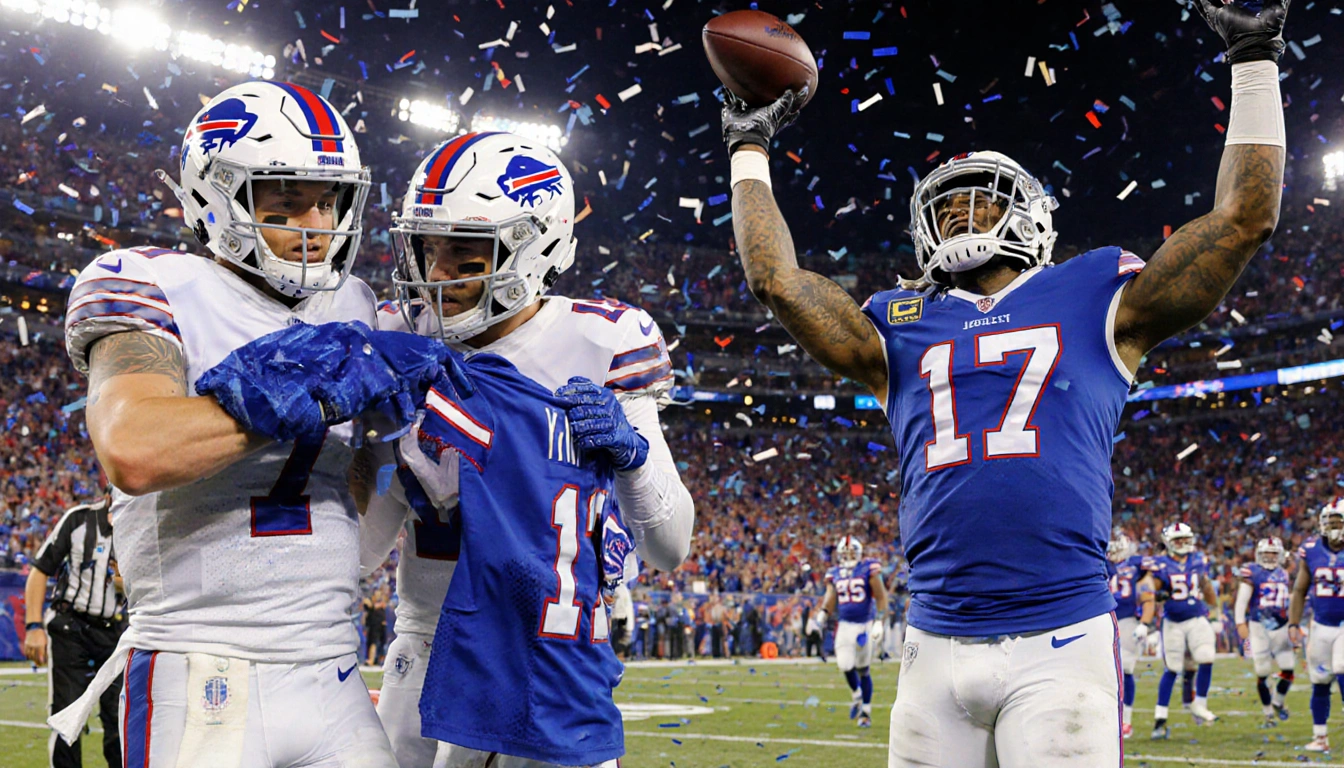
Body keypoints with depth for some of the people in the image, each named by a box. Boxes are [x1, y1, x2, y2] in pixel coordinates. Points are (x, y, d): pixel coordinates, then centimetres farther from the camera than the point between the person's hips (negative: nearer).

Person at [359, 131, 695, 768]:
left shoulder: (599, 345, -11)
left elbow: (671, 550, -11)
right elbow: (367, 547, 3)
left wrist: (630, 450, -28)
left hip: (549, 647, -3)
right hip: (427, 645, 3)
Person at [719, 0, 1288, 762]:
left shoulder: (1092, 301, 11)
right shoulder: (901, 331, 17)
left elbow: (1247, 215, 9)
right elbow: (777, 277, 16)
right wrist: (750, 148, 24)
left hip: (1060, 641, -3)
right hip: (937, 645, 3)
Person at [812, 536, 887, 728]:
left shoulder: (868, 570, -4)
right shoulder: (834, 574, 8)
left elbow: (881, 598, -4)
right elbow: (830, 598, 11)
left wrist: (879, 623, -11)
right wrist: (821, 615, -7)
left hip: (865, 624, -3)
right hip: (845, 625, 3)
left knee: (863, 669, 2)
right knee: (845, 666, -10)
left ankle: (866, 712, 16)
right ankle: (856, 695, 22)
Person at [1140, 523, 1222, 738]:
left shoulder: (1199, 561, 6)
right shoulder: (1160, 565, -8)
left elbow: (1208, 591, 19)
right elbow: (1148, 593, -13)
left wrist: (1216, 617, 22)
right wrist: (1145, 624, -21)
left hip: (1198, 620, 3)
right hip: (1172, 623, -3)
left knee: (1206, 660, -13)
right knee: (1172, 669, -1)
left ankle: (1199, 706, 6)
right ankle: (1160, 718, 7)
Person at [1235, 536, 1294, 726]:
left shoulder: (1283, 574, 12)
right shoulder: (1252, 572, -5)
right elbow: (1242, 599, -8)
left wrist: (1292, 625, 23)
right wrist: (1240, 623, -15)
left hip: (1280, 627, 4)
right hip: (1259, 627, -4)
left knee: (1288, 671, 0)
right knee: (1262, 673, 0)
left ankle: (1277, 702, 27)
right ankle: (1268, 713, 15)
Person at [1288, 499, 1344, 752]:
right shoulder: (1311, 551, -2)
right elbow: (1299, 592, 7)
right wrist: (1293, 624, 2)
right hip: (1321, 626, 3)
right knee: (1320, 682, 9)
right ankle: (1320, 737, 20)